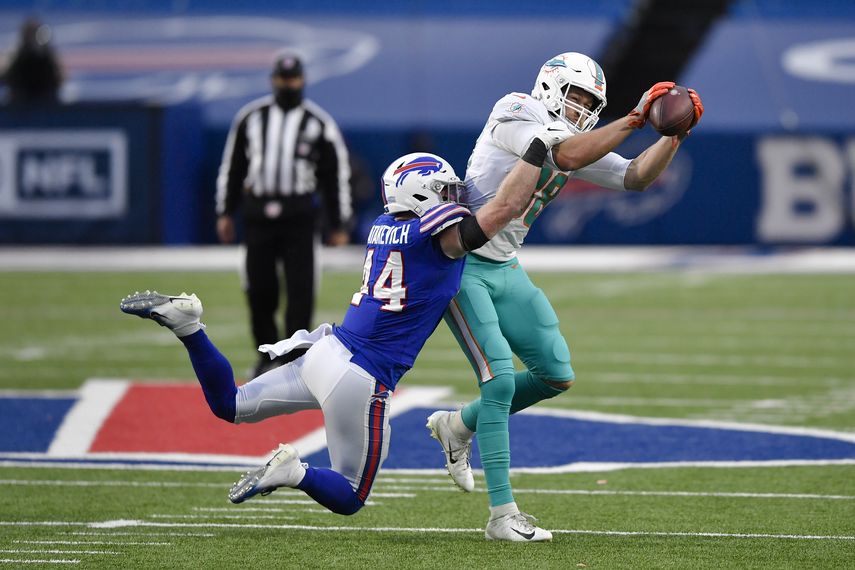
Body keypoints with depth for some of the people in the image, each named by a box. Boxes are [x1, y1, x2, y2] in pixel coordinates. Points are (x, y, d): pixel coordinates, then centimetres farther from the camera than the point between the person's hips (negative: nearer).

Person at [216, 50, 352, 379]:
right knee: (259, 289, 3)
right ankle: (268, 354, 19)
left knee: (300, 290, -9)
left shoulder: (319, 124, 3)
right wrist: (225, 213, 10)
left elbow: (337, 175, 5)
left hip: (299, 218, -2)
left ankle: (294, 358, -5)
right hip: (258, 214, 2)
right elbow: (231, 167, 14)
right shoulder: (251, 118, 9)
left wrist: (338, 225, 2)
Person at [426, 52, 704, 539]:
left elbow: (636, 177, 10)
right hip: (461, 264, -9)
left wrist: (675, 133, -4)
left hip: (504, 270, 9)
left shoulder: (581, 141, 9)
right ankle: (503, 512, -12)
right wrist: (635, 119, -27)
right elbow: (567, 157, -30)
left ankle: (460, 426, 29)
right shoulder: (516, 112, -16)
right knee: (500, 378, -16)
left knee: (557, 375, 7)